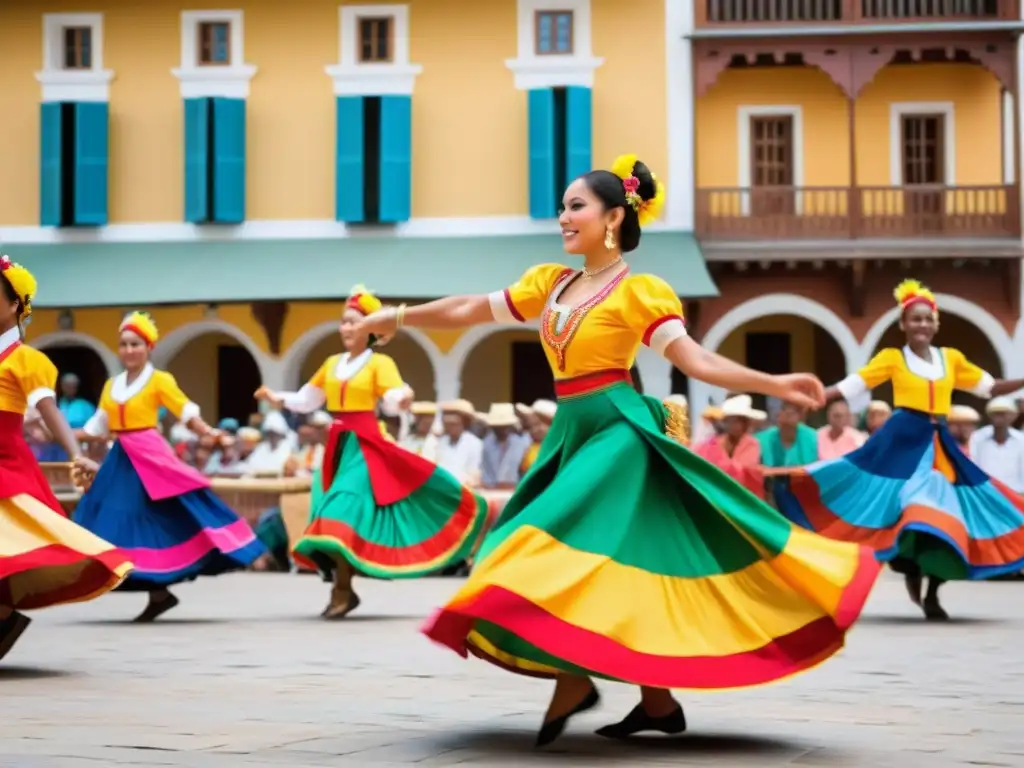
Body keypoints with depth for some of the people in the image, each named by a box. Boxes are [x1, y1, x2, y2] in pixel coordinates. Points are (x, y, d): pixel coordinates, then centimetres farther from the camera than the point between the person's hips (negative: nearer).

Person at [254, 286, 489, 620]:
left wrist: (403, 400, -40)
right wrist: (277, 399, 4)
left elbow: (393, 399, -17)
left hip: (365, 444, -6)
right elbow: (307, 400, 19)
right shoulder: (331, 363, 13)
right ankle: (343, 589, 11)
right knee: (337, 514, 4)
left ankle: (342, 591, -15)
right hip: (338, 444, 6)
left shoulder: (380, 363, -4)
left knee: (346, 509, -18)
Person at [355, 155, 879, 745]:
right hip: (574, 431, 7)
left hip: (618, 431, -7)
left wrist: (775, 385, -23)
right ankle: (660, 700, 14)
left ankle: (574, 681, -4)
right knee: (620, 563, 8)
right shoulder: (550, 282, 11)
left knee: (574, 546, -17)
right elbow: (472, 311, 16)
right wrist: (399, 318, 19)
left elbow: (695, 359, -13)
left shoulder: (640, 292, -8)